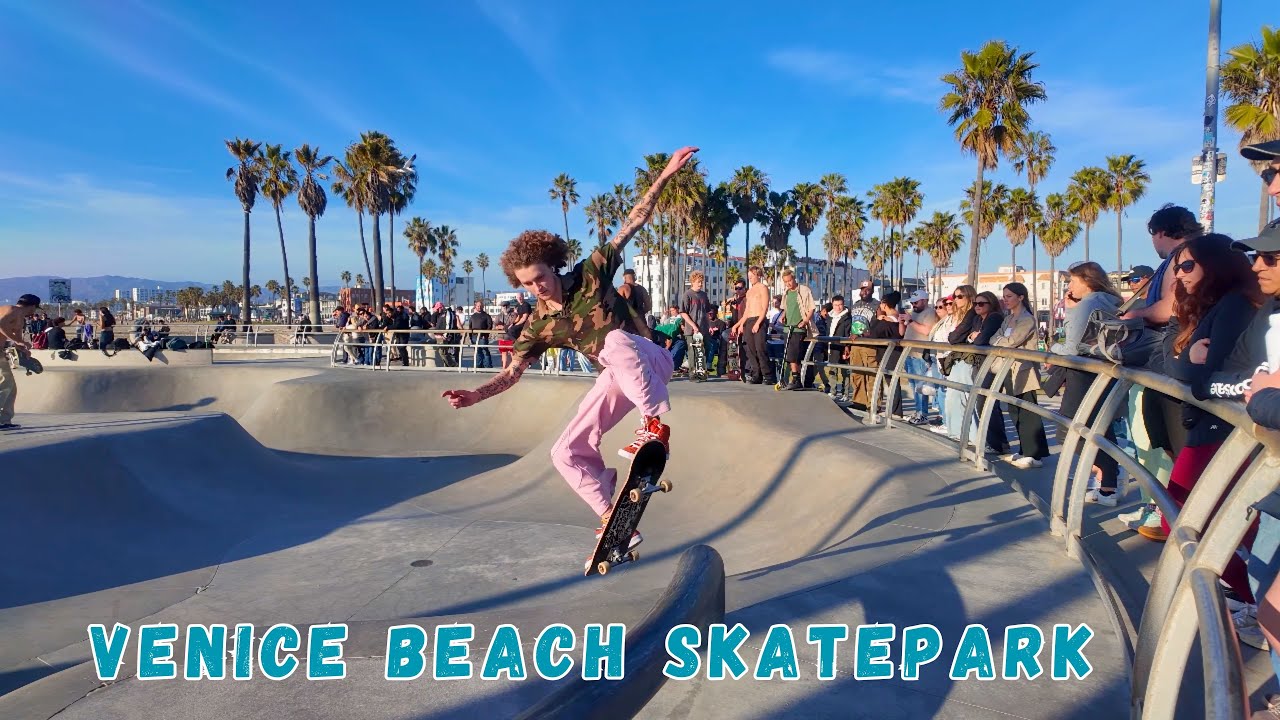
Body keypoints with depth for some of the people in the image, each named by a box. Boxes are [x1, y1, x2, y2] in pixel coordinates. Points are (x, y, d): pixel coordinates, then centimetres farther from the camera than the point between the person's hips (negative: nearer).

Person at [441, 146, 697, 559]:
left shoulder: (591, 274, -10)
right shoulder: (539, 325, -2)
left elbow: (634, 222, -10)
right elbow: (513, 372, 0)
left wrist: (665, 175, -18)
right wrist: (475, 395, -18)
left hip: (649, 362, -5)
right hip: (616, 379, 5)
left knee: (615, 341, -41)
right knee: (567, 453, -4)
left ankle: (656, 425, -37)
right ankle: (614, 522, 5)